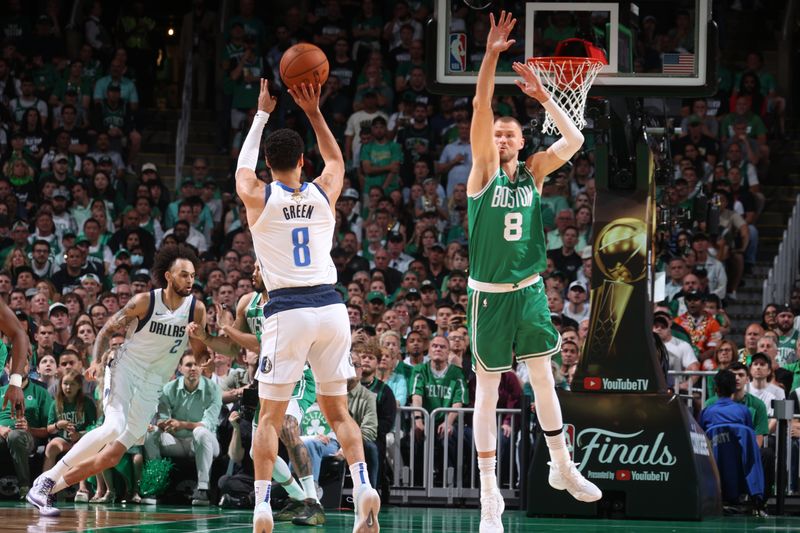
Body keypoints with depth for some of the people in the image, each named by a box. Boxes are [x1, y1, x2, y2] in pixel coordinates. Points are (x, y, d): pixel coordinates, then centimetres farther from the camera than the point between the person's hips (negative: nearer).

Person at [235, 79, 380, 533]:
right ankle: (364, 486, -8)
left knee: (270, 417, 4)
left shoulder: (258, 197, 1)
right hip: (331, 306, 3)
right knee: (337, 410, 13)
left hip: (287, 312, -3)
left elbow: (244, 167, 25)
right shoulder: (324, 193, 8)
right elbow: (336, 158, 32)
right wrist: (314, 113, 28)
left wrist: (263, 113, 33)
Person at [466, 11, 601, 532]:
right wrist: (491, 56, -28)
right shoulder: (484, 171, -6)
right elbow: (481, 110, -18)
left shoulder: (534, 173, 4)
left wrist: (544, 97, -9)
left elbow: (574, 140, -6)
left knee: (544, 378, 14)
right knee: (488, 390, 1)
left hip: (531, 290, 4)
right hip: (490, 294, -4)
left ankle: (562, 467, 29)